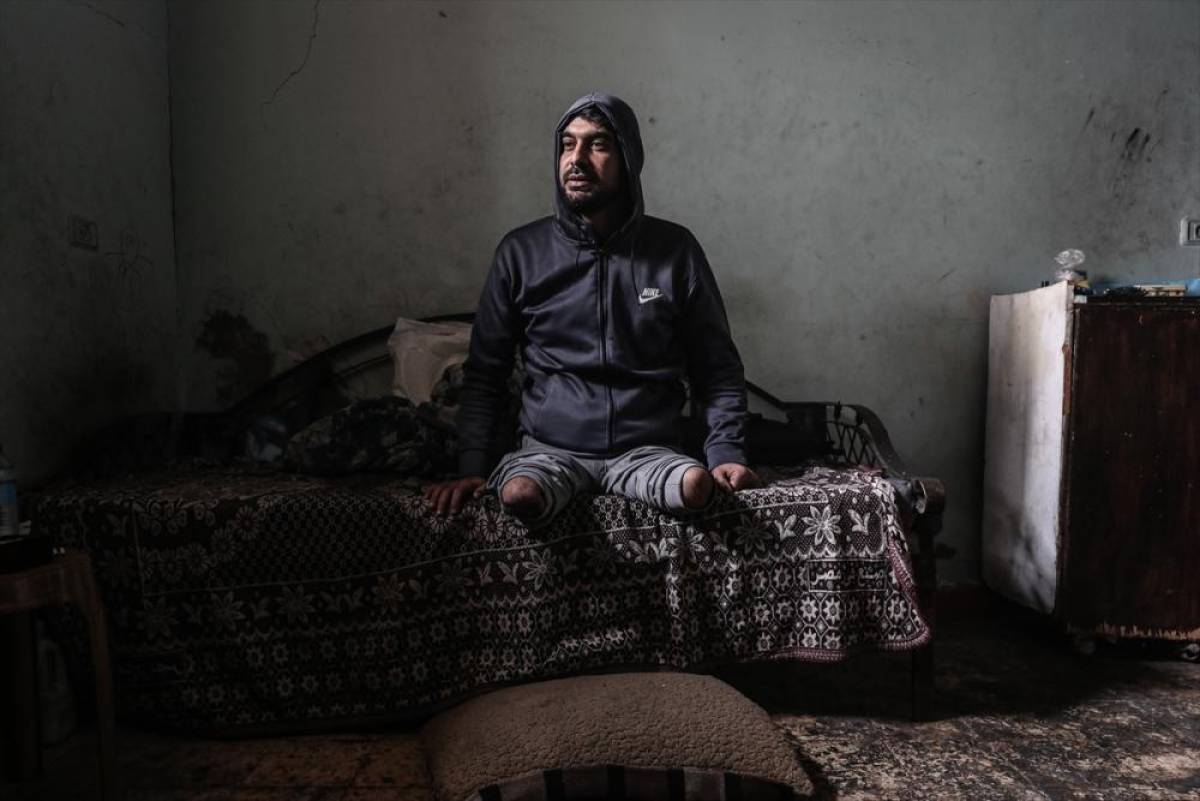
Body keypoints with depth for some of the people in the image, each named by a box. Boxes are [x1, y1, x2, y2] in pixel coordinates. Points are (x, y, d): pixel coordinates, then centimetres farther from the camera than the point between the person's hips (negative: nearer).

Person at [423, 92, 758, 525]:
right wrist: (472, 466, -4)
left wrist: (726, 452, -7)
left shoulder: (675, 249, 4)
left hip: (647, 450, 1)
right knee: (519, 493, -33)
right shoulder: (521, 250, 4)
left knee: (696, 485, -31)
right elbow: (484, 373, 7)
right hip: (549, 448, 0)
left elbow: (718, 368, 7)